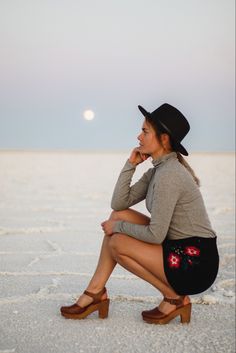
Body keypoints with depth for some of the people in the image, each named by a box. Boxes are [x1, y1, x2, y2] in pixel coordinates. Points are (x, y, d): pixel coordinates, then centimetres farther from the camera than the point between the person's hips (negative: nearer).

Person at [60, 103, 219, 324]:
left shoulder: (168, 175, -21)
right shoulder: (157, 171, 10)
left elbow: (155, 235, -22)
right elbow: (119, 203, 7)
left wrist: (119, 227, -7)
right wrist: (131, 164, 2)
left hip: (196, 262, -9)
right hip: (179, 249, 9)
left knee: (117, 244, -13)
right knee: (119, 215, 3)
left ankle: (175, 298, 0)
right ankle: (95, 292, 6)